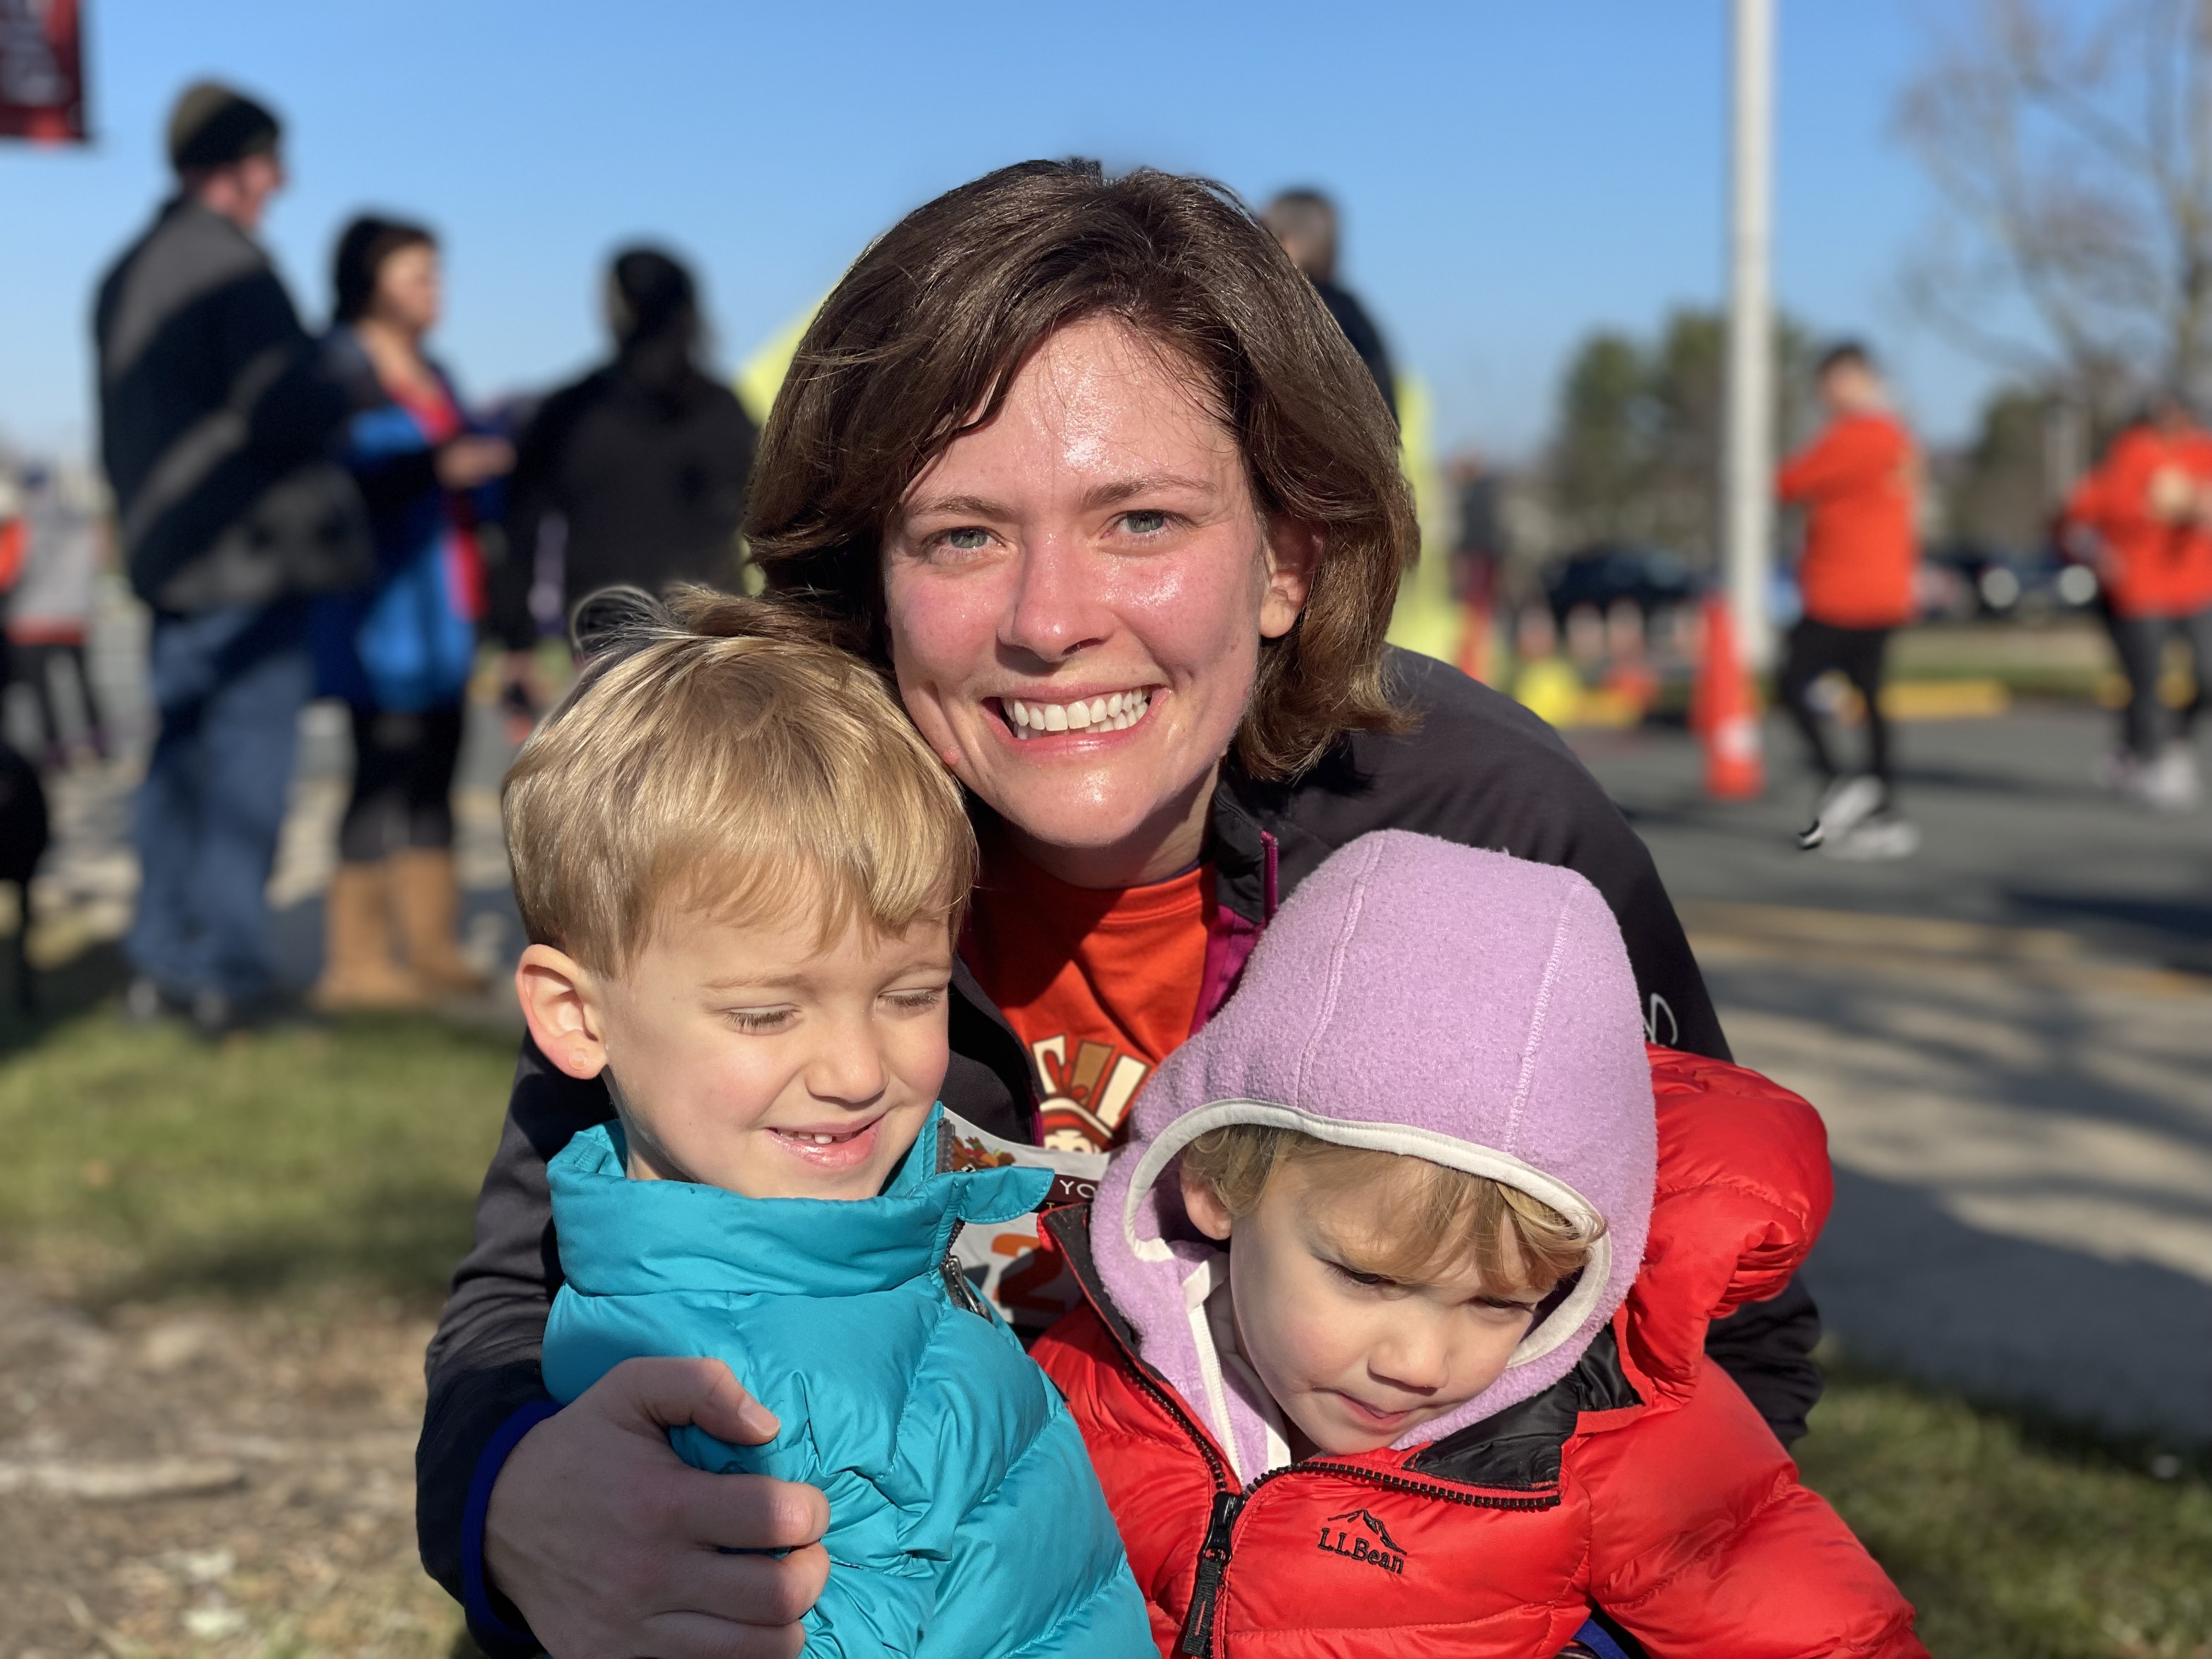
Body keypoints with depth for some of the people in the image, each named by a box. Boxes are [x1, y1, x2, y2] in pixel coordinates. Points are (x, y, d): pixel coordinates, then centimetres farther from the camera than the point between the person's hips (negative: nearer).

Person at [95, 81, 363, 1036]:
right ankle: (228, 970, -1)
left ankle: (160, 959, 17)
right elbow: (280, 403, -22)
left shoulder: (124, 277, 15)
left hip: (161, 554, 8)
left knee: (180, 758, 14)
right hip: (249, 555, -8)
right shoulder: (232, 268, -14)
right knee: (246, 766, -3)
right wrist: (343, 401, -5)